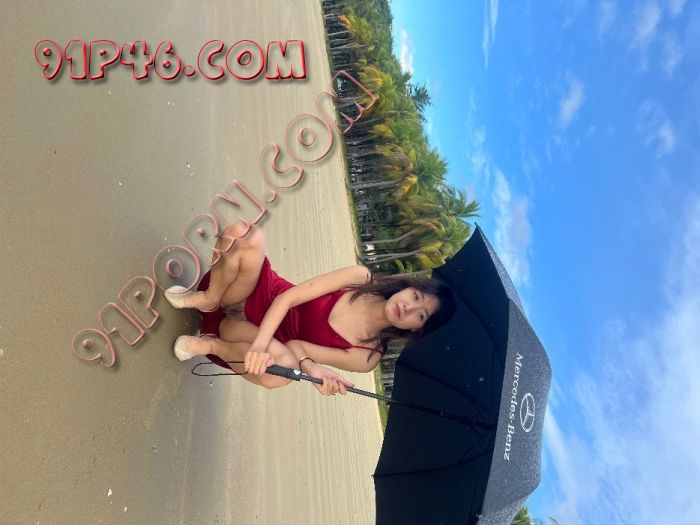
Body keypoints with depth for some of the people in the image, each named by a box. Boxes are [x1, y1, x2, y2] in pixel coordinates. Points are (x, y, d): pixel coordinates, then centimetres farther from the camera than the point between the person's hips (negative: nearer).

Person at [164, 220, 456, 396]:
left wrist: (309, 365, -33)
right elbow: (288, 297, -16)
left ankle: (210, 344, -11)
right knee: (247, 235, -31)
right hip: (261, 296, 0)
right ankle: (209, 299, -5)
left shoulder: (367, 357, -12)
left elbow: (293, 347, -9)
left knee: (283, 368, -41)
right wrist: (259, 345, -33)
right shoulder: (361, 277, -13)